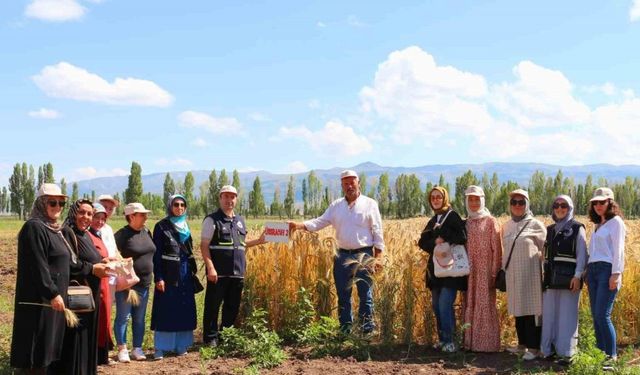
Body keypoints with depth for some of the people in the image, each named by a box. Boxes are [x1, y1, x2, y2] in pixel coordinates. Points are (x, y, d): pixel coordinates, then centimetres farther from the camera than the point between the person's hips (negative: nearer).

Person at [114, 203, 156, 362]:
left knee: (140, 318, 12)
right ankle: (122, 349, 10)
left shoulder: (146, 232, 8)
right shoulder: (122, 235, -12)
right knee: (123, 317, 1)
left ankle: (137, 348, 21)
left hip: (144, 283, 6)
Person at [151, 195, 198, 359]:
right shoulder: (161, 226, -5)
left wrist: (192, 272, 12)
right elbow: (156, 254, -8)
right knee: (166, 310, -3)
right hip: (169, 274, -5)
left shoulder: (185, 226, 13)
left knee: (184, 309, 8)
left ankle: (181, 345, 17)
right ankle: (160, 348, 3)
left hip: (185, 273, 5)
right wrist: (158, 277, -15)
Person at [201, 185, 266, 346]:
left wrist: (259, 241, 14)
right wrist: (210, 268, -18)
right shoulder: (212, 220, -3)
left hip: (237, 273, 6)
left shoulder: (240, 221, 17)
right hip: (218, 273, -6)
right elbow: (204, 246, -9)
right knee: (213, 306, -1)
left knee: (232, 307, 12)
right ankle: (210, 338, 9)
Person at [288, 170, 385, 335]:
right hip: (343, 255, 4)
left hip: (364, 255, -4)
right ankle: (345, 331, 19)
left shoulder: (370, 204, 0)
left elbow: (377, 232, -1)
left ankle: (367, 331, 5)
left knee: (365, 295, -2)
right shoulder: (336, 205, 10)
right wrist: (299, 225, -13)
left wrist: (377, 257, -7)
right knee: (343, 295, 9)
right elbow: (320, 222, 3)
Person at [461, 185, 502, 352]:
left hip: (485, 271, -5)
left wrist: (494, 273, -11)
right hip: (469, 271, 5)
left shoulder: (490, 221, -1)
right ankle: (470, 341, 12)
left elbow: (496, 249, -5)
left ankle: (487, 343, 1)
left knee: (485, 305, -3)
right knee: (470, 305, 6)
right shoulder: (465, 223, 13)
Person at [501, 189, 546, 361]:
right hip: (513, 274, 5)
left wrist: (544, 272, -3)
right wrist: (504, 268, 16)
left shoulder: (536, 225, -4)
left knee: (532, 309, -3)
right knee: (518, 309, 11)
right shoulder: (506, 226, 10)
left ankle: (533, 347, 2)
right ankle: (522, 343, 22)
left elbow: (545, 250, -1)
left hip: (530, 273, -5)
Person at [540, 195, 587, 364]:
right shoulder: (550, 230, 15)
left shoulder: (577, 228, 1)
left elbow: (582, 254, -5)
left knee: (567, 314, -2)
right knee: (549, 314, 5)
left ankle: (566, 352, 2)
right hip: (551, 277, 5)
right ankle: (549, 349, 12)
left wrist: (577, 276, -14)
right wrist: (544, 275, 10)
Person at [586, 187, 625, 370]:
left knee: (603, 315, -11)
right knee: (596, 316, 6)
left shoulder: (616, 222, -2)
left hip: (607, 270, -8)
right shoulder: (598, 225, 20)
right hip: (593, 270, 8)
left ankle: (611, 356, -3)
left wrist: (616, 274, -17)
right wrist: (587, 273, 14)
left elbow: (618, 250, -10)